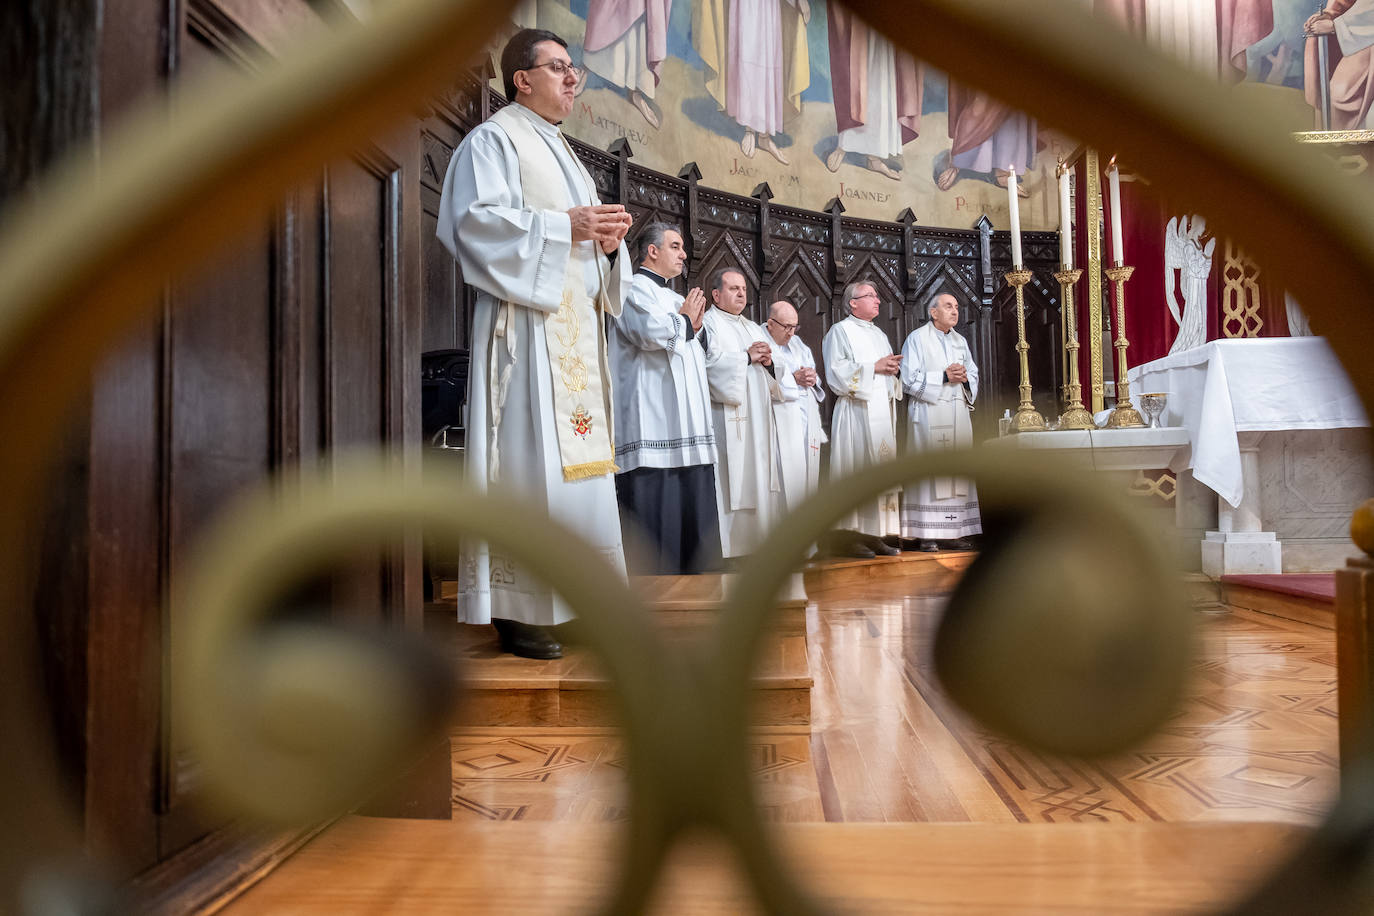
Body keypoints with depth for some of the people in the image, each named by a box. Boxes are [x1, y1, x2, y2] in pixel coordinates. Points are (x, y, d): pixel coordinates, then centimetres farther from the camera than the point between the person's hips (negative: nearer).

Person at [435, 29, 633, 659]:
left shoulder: (562, 153, 28)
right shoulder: (494, 140, 2)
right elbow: (478, 220, -13)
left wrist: (608, 239, 5)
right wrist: (565, 228, -14)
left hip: (576, 323, 9)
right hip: (525, 318, -8)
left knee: (576, 455, 5)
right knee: (527, 458, -12)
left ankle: (568, 597, 12)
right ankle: (515, 609, -7)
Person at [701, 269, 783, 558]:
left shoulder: (753, 328, 25)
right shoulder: (707, 323, 2)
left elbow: (772, 377, 22)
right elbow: (709, 363, -15)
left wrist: (768, 360, 1)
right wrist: (747, 357, -9)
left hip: (759, 417, 8)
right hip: (727, 418, -7)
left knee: (761, 478, 4)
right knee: (731, 482, -11)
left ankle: (759, 543, 9)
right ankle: (729, 549, -8)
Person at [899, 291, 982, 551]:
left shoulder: (960, 341, 19)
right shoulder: (917, 338, 0)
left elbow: (974, 373, 19)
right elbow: (909, 379, -8)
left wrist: (964, 378, -4)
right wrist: (944, 377, -13)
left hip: (958, 415, 6)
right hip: (929, 414, -6)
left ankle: (952, 532, 6)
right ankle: (926, 534, -6)